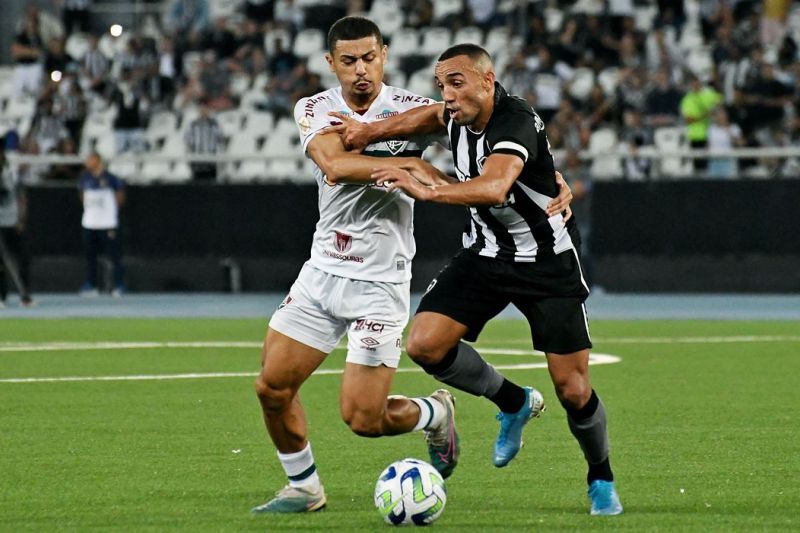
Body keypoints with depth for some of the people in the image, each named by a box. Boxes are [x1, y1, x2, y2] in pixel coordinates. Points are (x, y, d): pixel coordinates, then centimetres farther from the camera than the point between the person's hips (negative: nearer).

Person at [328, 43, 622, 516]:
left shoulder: (516, 122, -28)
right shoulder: (458, 115, -5)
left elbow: (494, 187, -46)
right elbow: (430, 116, 22)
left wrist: (427, 190, -57)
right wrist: (371, 131, 7)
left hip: (548, 260, -7)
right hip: (486, 254, 7)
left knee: (573, 390, -7)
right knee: (425, 344, -13)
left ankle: (602, 480, 21)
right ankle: (515, 403, 11)